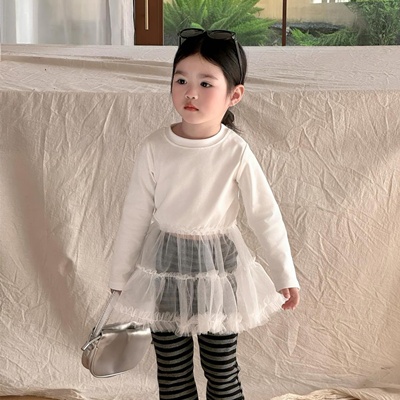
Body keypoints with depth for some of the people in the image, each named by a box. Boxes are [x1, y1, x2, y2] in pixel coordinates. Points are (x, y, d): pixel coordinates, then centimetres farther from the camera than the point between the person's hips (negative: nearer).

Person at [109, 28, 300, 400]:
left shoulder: (235, 153, -12)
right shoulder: (154, 148, -9)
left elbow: (266, 215, -4)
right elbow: (135, 215, 0)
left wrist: (285, 276, 2)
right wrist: (121, 276, 7)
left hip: (218, 267, -1)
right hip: (164, 267, 1)